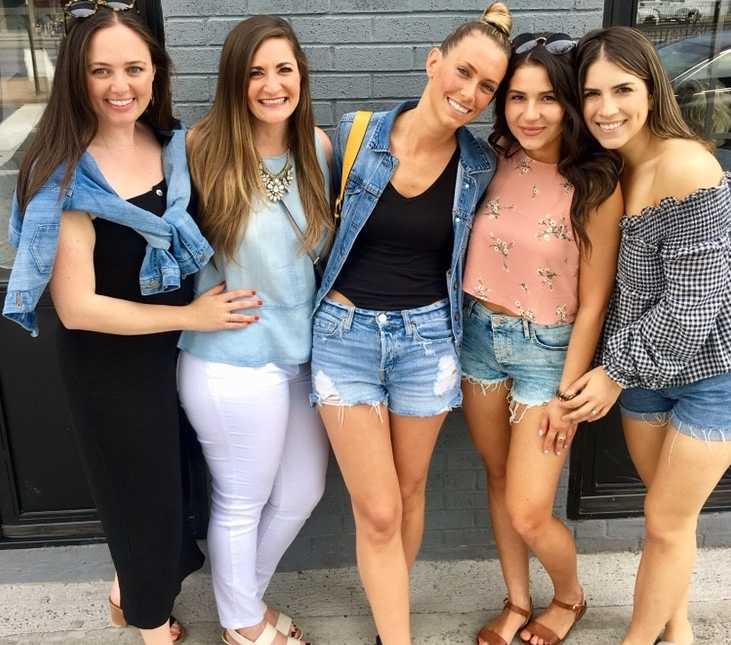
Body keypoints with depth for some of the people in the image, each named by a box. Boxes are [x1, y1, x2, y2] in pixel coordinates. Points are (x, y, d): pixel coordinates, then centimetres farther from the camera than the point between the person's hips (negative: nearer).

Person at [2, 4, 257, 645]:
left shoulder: (175, 144, -3)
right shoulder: (66, 175, -20)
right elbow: (77, 307, -22)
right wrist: (192, 315, -18)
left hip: (176, 350, 6)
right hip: (110, 365, -6)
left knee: (176, 483, 21)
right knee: (144, 493, 14)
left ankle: (132, 589, 52)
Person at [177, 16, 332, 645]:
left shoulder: (318, 146, 0)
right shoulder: (205, 149, -15)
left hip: (305, 351, 6)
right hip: (233, 363, -6)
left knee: (303, 494, 20)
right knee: (242, 502, 13)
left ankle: (245, 592, 48)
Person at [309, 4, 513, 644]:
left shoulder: (480, 167, -3)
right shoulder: (356, 136, -7)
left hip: (426, 336, 2)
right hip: (344, 334, -1)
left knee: (408, 494, 18)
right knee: (378, 512, 1)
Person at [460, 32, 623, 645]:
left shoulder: (596, 184, -15)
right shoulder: (495, 162, -4)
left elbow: (593, 302, -11)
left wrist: (566, 394, -9)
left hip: (548, 348, -4)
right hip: (481, 337, 4)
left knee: (528, 513, -1)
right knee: (499, 482, 17)